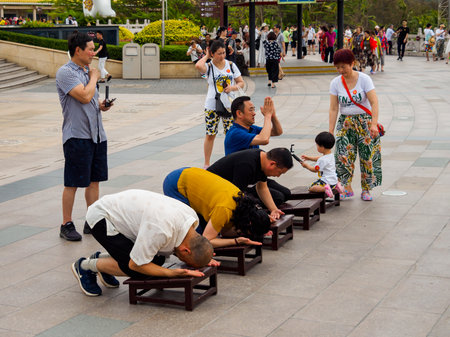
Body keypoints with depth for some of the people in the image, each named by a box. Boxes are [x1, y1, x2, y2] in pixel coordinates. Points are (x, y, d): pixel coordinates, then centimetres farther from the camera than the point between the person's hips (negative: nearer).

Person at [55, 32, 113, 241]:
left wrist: (101, 105, 4)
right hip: (77, 135, -8)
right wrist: (94, 77, -7)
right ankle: (66, 225, 9)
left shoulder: (87, 71, 16)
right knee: (72, 183, -1)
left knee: (94, 180, 12)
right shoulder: (65, 72, -11)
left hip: (97, 134, 8)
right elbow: (84, 96, -23)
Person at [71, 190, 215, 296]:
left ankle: (101, 259, 18)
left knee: (157, 259, -1)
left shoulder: (192, 218, -13)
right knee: (137, 270, -18)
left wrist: (203, 259, -8)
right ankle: (84, 266, 5)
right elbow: (135, 264, -27)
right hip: (101, 216, -8)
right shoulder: (161, 229, -39)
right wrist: (172, 273, -29)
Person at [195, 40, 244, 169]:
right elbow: (198, 66, -27)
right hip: (212, 106, -2)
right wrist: (206, 56, -8)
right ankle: (207, 163, 14)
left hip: (229, 104, 2)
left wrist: (233, 87, -12)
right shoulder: (209, 67, -3)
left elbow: (241, 83, 10)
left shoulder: (231, 65, 6)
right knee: (210, 135, 3)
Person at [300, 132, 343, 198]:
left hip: (327, 181, -9)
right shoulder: (331, 155, 8)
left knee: (311, 188, -10)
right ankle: (336, 185, 14)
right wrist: (309, 158, 23)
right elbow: (318, 159, 24)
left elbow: (315, 170, -10)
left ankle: (325, 188, -29)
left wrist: (306, 165, 4)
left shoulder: (323, 160, -21)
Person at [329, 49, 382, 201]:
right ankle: (347, 188, -3)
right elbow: (333, 109, -2)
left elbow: (374, 103, -16)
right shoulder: (335, 83, -1)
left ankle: (366, 190, 11)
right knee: (344, 153, -13)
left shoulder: (364, 79, -9)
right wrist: (331, 131, -8)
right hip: (345, 122, 2)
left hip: (365, 121, -2)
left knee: (367, 155, -2)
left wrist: (374, 124, -26)